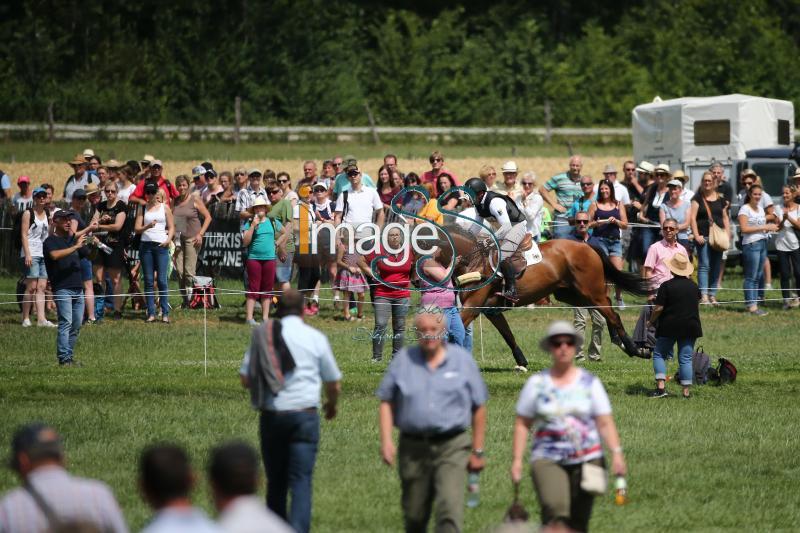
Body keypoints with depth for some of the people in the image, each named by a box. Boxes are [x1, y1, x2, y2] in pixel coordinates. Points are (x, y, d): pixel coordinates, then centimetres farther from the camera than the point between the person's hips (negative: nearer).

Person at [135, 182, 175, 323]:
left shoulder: (164, 208, 9)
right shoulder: (143, 209, 10)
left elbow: (171, 227, 8)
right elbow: (136, 229, 4)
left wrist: (169, 239, -10)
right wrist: (147, 226, -15)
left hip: (161, 246, -2)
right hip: (146, 245, 2)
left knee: (162, 280, -7)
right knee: (148, 280, 1)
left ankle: (165, 313, -4)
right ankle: (151, 313, 3)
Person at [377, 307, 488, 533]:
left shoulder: (463, 360, 4)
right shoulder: (403, 359, 7)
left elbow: (479, 408, 7)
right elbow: (386, 402, 8)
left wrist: (477, 451, 5)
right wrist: (386, 440, -5)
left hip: (452, 447, -2)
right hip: (413, 447, 2)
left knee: (450, 507, -20)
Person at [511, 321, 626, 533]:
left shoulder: (590, 382, 6)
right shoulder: (537, 383, 6)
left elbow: (605, 423, 1)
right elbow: (522, 424, 9)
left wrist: (616, 453, -12)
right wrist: (516, 460, 0)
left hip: (586, 459, 1)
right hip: (547, 459, -1)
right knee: (554, 508, -27)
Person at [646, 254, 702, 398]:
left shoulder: (666, 286, -11)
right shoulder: (694, 286, 5)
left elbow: (659, 308, -12)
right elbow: (698, 306, 18)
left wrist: (651, 321, 3)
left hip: (669, 327, -4)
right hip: (690, 326, 4)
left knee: (659, 355, 6)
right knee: (686, 358, 7)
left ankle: (661, 387, -7)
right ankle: (686, 390, 3)